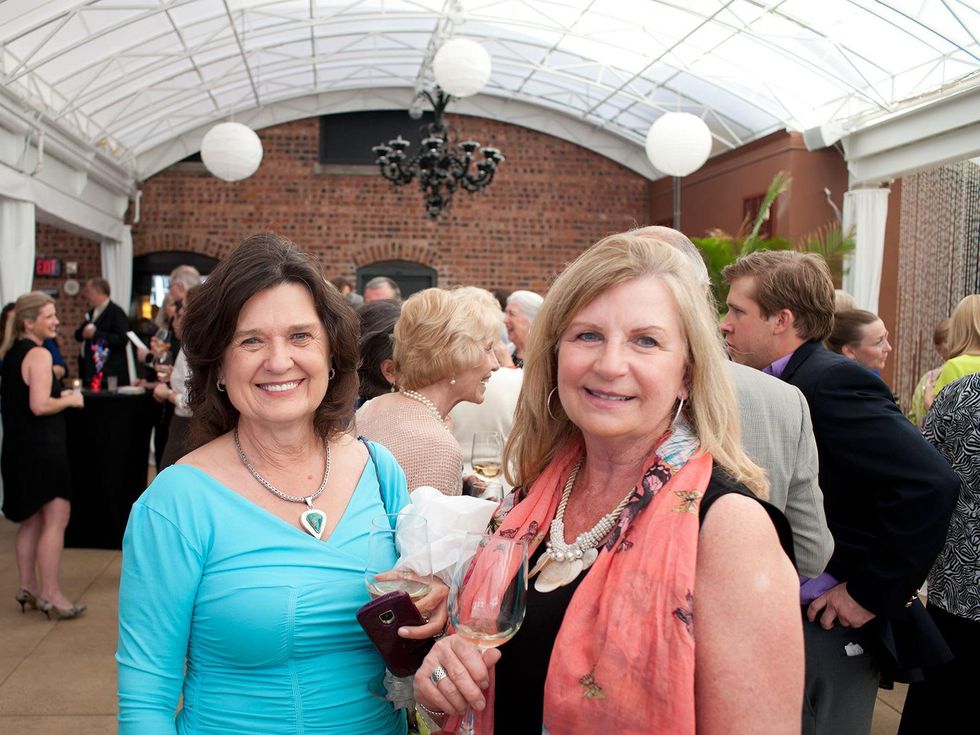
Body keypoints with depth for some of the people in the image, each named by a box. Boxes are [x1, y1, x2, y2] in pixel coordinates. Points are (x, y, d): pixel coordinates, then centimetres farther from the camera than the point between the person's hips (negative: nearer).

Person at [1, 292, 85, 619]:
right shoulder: (39, 354, -15)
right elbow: (40, 406, -24)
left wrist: (57, 395, 16)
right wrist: (70, 400, -8)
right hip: (42, 448, -10)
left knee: (31, 520, 17)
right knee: (56, 518, -6)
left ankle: (29, 588, 25)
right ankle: (50, 596, -5)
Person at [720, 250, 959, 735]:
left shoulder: (831, 381, -19)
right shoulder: (787, 383, 7)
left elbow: (930, 485, -28)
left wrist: (871, 592, -21)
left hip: (833, 627, -8)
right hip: (783, 616, 8)